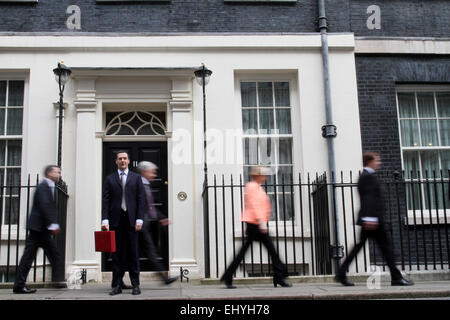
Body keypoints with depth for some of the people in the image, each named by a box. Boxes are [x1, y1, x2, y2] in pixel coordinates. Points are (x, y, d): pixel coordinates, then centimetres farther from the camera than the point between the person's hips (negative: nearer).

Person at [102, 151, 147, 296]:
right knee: (117, 253, 2)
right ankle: (117, 285, 6)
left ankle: (136, 285, 6)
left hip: (131, 219, 0)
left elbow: (141, 200, 5)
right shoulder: (110, 179, 11)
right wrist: (105, 220, -7)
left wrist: (139, 219, -5)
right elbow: (105, 201, 4)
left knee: (133, 252, 1)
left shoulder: (136, 178, 10)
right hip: (116, 220, 0)